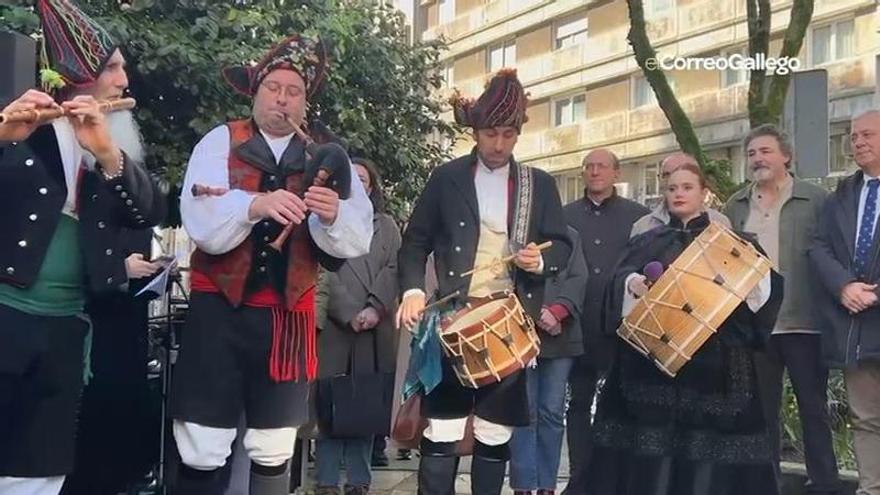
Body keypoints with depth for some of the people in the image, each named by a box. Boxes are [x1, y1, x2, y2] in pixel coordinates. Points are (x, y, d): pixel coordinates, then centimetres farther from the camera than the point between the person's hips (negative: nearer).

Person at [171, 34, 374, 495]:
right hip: (219, 308, -2)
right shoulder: (219, 142, 0)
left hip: (288, 315, 3)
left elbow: (358, 240, -5)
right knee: (202, 452, 1)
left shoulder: (322, 160, 7)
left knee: (274, 452, 12)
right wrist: (254, 204, -33)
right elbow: (201, 225, -16)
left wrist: (333, 216, -26)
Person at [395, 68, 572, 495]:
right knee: (441, 431, -2)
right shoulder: (446, 178, 4)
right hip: (455, 318, -1)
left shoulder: (539, 184, 8)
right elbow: (415, 242, 5)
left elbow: (562, 245, 10)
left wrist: (541, 260, -12)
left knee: (496, 433, 9)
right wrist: (413, 289, -11)